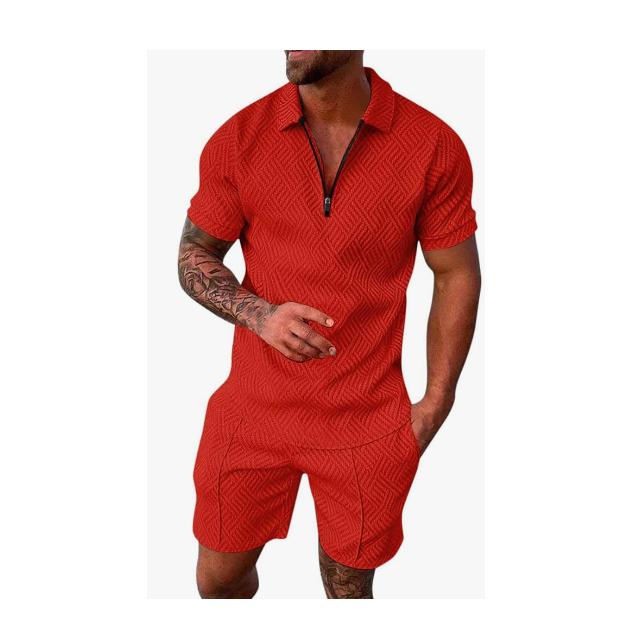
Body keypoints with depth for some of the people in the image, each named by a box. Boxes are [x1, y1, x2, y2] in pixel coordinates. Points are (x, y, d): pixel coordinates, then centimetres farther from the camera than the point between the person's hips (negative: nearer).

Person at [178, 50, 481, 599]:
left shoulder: (435, 147, -10)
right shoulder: (238, 138, -6)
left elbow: (457, 276, -1)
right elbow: (194, 256, 2)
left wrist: (435, 404, -1)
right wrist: (260, 316, -18)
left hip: (366, 425, -1)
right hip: (254, 409, 2)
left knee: (350, 589, 19)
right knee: (218, 579, 20)